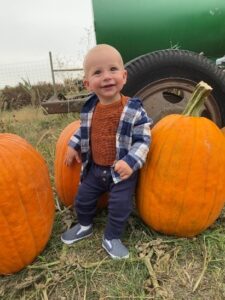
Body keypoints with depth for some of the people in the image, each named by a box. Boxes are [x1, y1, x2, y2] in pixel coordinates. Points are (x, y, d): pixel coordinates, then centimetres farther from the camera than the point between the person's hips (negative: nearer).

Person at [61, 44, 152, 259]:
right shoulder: (89, 109, -3)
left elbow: (143, 140, -17)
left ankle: (111, 238, 30)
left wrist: (130, 162, -28)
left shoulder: (134, 110, -18)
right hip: (94, 168, 5)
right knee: (83, 198, 16)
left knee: (119, 205, 2)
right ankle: (84, 226, 45)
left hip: (122, 171, -4)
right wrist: (73, 145, 6)